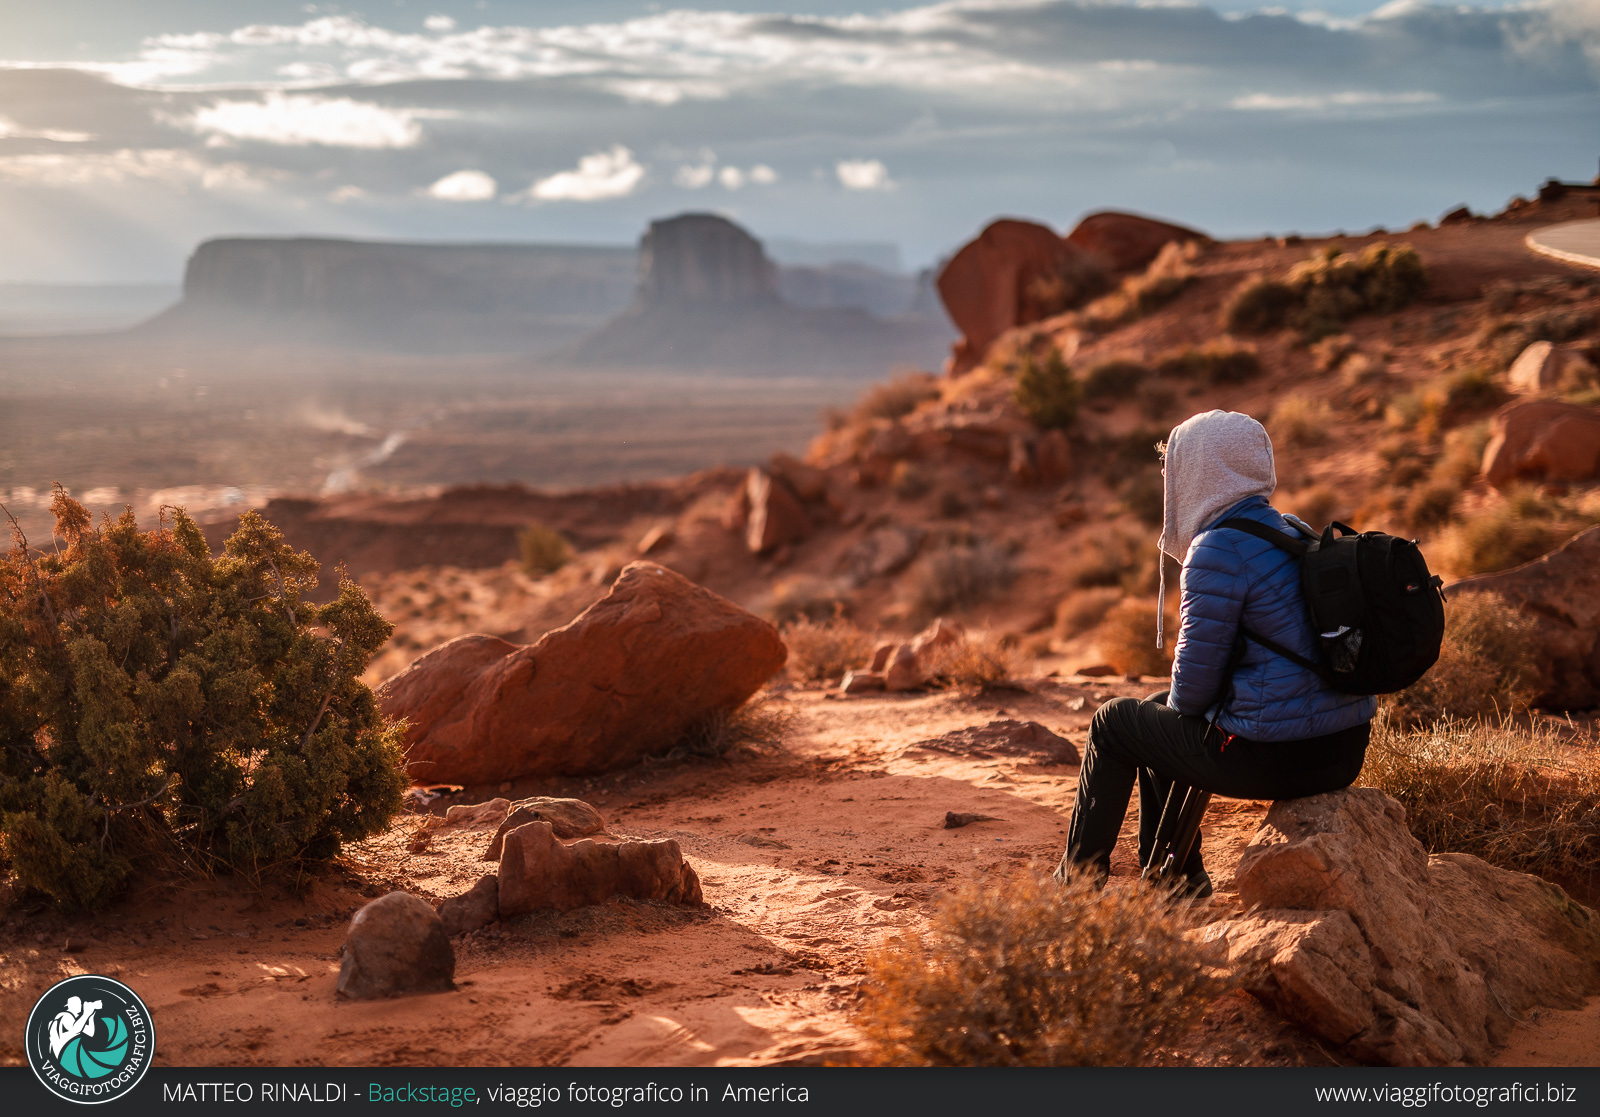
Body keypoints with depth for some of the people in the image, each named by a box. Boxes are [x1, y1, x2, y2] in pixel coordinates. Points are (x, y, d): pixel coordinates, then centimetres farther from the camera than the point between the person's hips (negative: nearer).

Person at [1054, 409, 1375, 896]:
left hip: (1275, 758, -8)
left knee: (1113, 724, 13)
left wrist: (1179, 705, 8)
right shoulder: (1290, 532, 12)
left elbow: (1194, 679, -15)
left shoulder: (1218, 551, -16)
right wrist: (1175, 706, 20)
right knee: (1156, 715, 28)